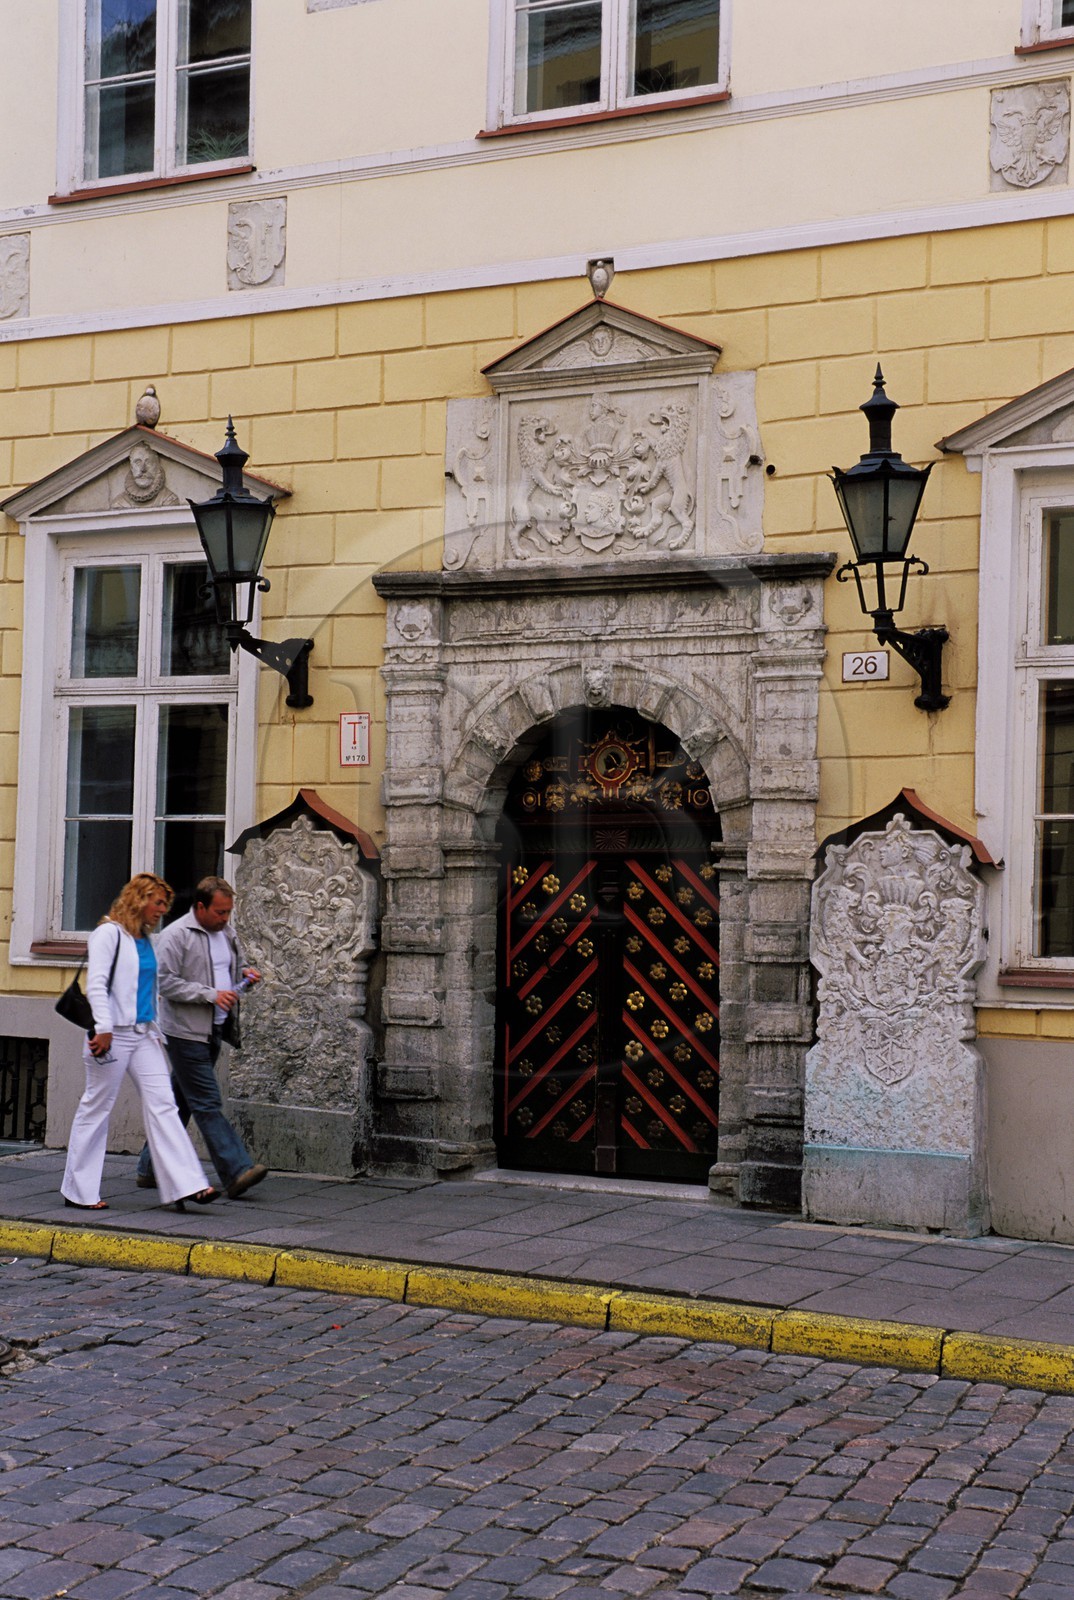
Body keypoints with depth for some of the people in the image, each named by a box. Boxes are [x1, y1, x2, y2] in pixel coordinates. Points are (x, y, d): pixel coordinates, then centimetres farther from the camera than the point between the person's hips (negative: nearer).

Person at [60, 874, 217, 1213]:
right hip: (114, 1034, -7)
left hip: (143, 1034, 7)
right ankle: (78, 1190, 13)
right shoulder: (109, 933, -7)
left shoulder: (145, 940, 16)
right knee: (97, 1107, 2)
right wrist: (104, 1028, -21)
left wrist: (156, 1030, 19)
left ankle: (185, 1185, -8)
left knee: (162, 1104, -2)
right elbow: (96, 984, -14)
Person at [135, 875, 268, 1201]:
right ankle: (236, 1171, -15)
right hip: (185, 1031, -8)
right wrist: (211, 994, -20)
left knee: (180, 1102, 13)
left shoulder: (226, 931, 13)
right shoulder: (176, 935, -10)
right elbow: (167, 982, -15)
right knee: (207, 1104, -10)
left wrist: (244, 973, 5)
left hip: (213, 1030, 8)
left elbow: (233, 965, 29)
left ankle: (150, 1169, 21)